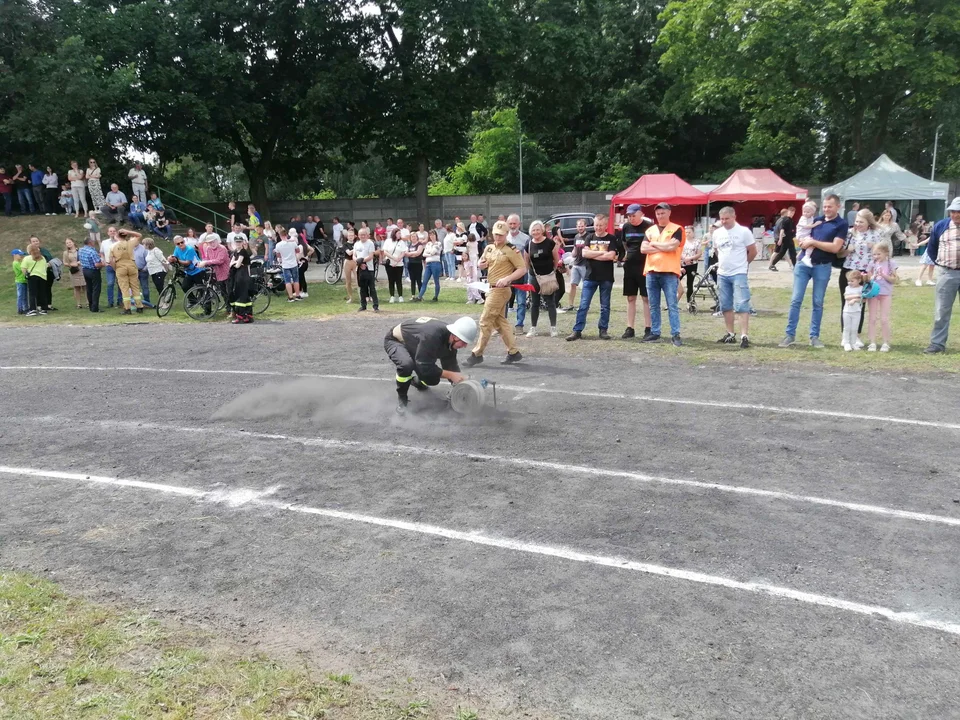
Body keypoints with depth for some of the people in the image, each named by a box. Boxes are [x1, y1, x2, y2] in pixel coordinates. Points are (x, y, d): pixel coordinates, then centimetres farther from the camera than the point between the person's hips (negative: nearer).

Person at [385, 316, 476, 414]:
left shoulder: (450, 342, -15)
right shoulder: (432, 335, -42)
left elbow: (451, 366, -5)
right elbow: (425, 367, -38)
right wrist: (451, 375, -35)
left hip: (412, 346, 8)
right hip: (395, 341, -7)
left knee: (433, 379, -1)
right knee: (406, 364, -39)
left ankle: (416, 382, 36)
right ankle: (402, 398, -11)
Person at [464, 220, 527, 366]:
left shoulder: (511, 250, -12)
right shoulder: (489, 248, 10)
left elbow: (523, 269, -15)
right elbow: (481, 265, 20)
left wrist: (506, 279, -27)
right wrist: (482, 264, -5)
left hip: (500, 290, -9)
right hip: (492, 289, 9)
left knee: (485, 322, -5)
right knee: (500, 321, 13)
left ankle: (477, 354, 3)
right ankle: (514, 352, 20)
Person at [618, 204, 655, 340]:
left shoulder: (649, 226, -8)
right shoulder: (626, 227, 6)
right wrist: (626, 254, 11)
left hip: (645, 267, -5)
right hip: (629, 266, 5)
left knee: (646, 298, 0)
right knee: (630, 298, 8)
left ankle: (648, 329, 5)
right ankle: (630, 328, 13)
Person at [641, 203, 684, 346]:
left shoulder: (676, 229, 1)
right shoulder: (650, 230, 15)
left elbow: (672, 246, -14)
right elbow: (643, 249, 3)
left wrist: (653, 244, -2)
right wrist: (663, 248, -7)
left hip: (669, 272, -5)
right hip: (651, 271, 5)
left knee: (672, 305, -5)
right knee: (653, 306, 9)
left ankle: (675, 335, -4)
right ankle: (654, 333, 15)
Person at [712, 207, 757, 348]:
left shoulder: (744, 231, -8)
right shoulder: (717, 233, 6)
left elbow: (753, 251, 0)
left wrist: (742, 263, 11)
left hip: (739, 274, -6)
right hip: (722, 274, 6)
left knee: (742, 305, -10)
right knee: (726, 306, 11)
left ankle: (744, 336, -11)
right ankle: (730, 335, 20)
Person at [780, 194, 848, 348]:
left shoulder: (841, 224, -2)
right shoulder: (816, 220, 11)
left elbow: (835, 247, -14)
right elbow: (802, 239, 14)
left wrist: (813, 242, -12)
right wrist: (806, 242, -10)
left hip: (822, 267, -3)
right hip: (804, 263, 3)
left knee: (818, 303, 5)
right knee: (795, 300, 0)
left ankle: (814, 336, 13)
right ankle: (790, 334, 5)